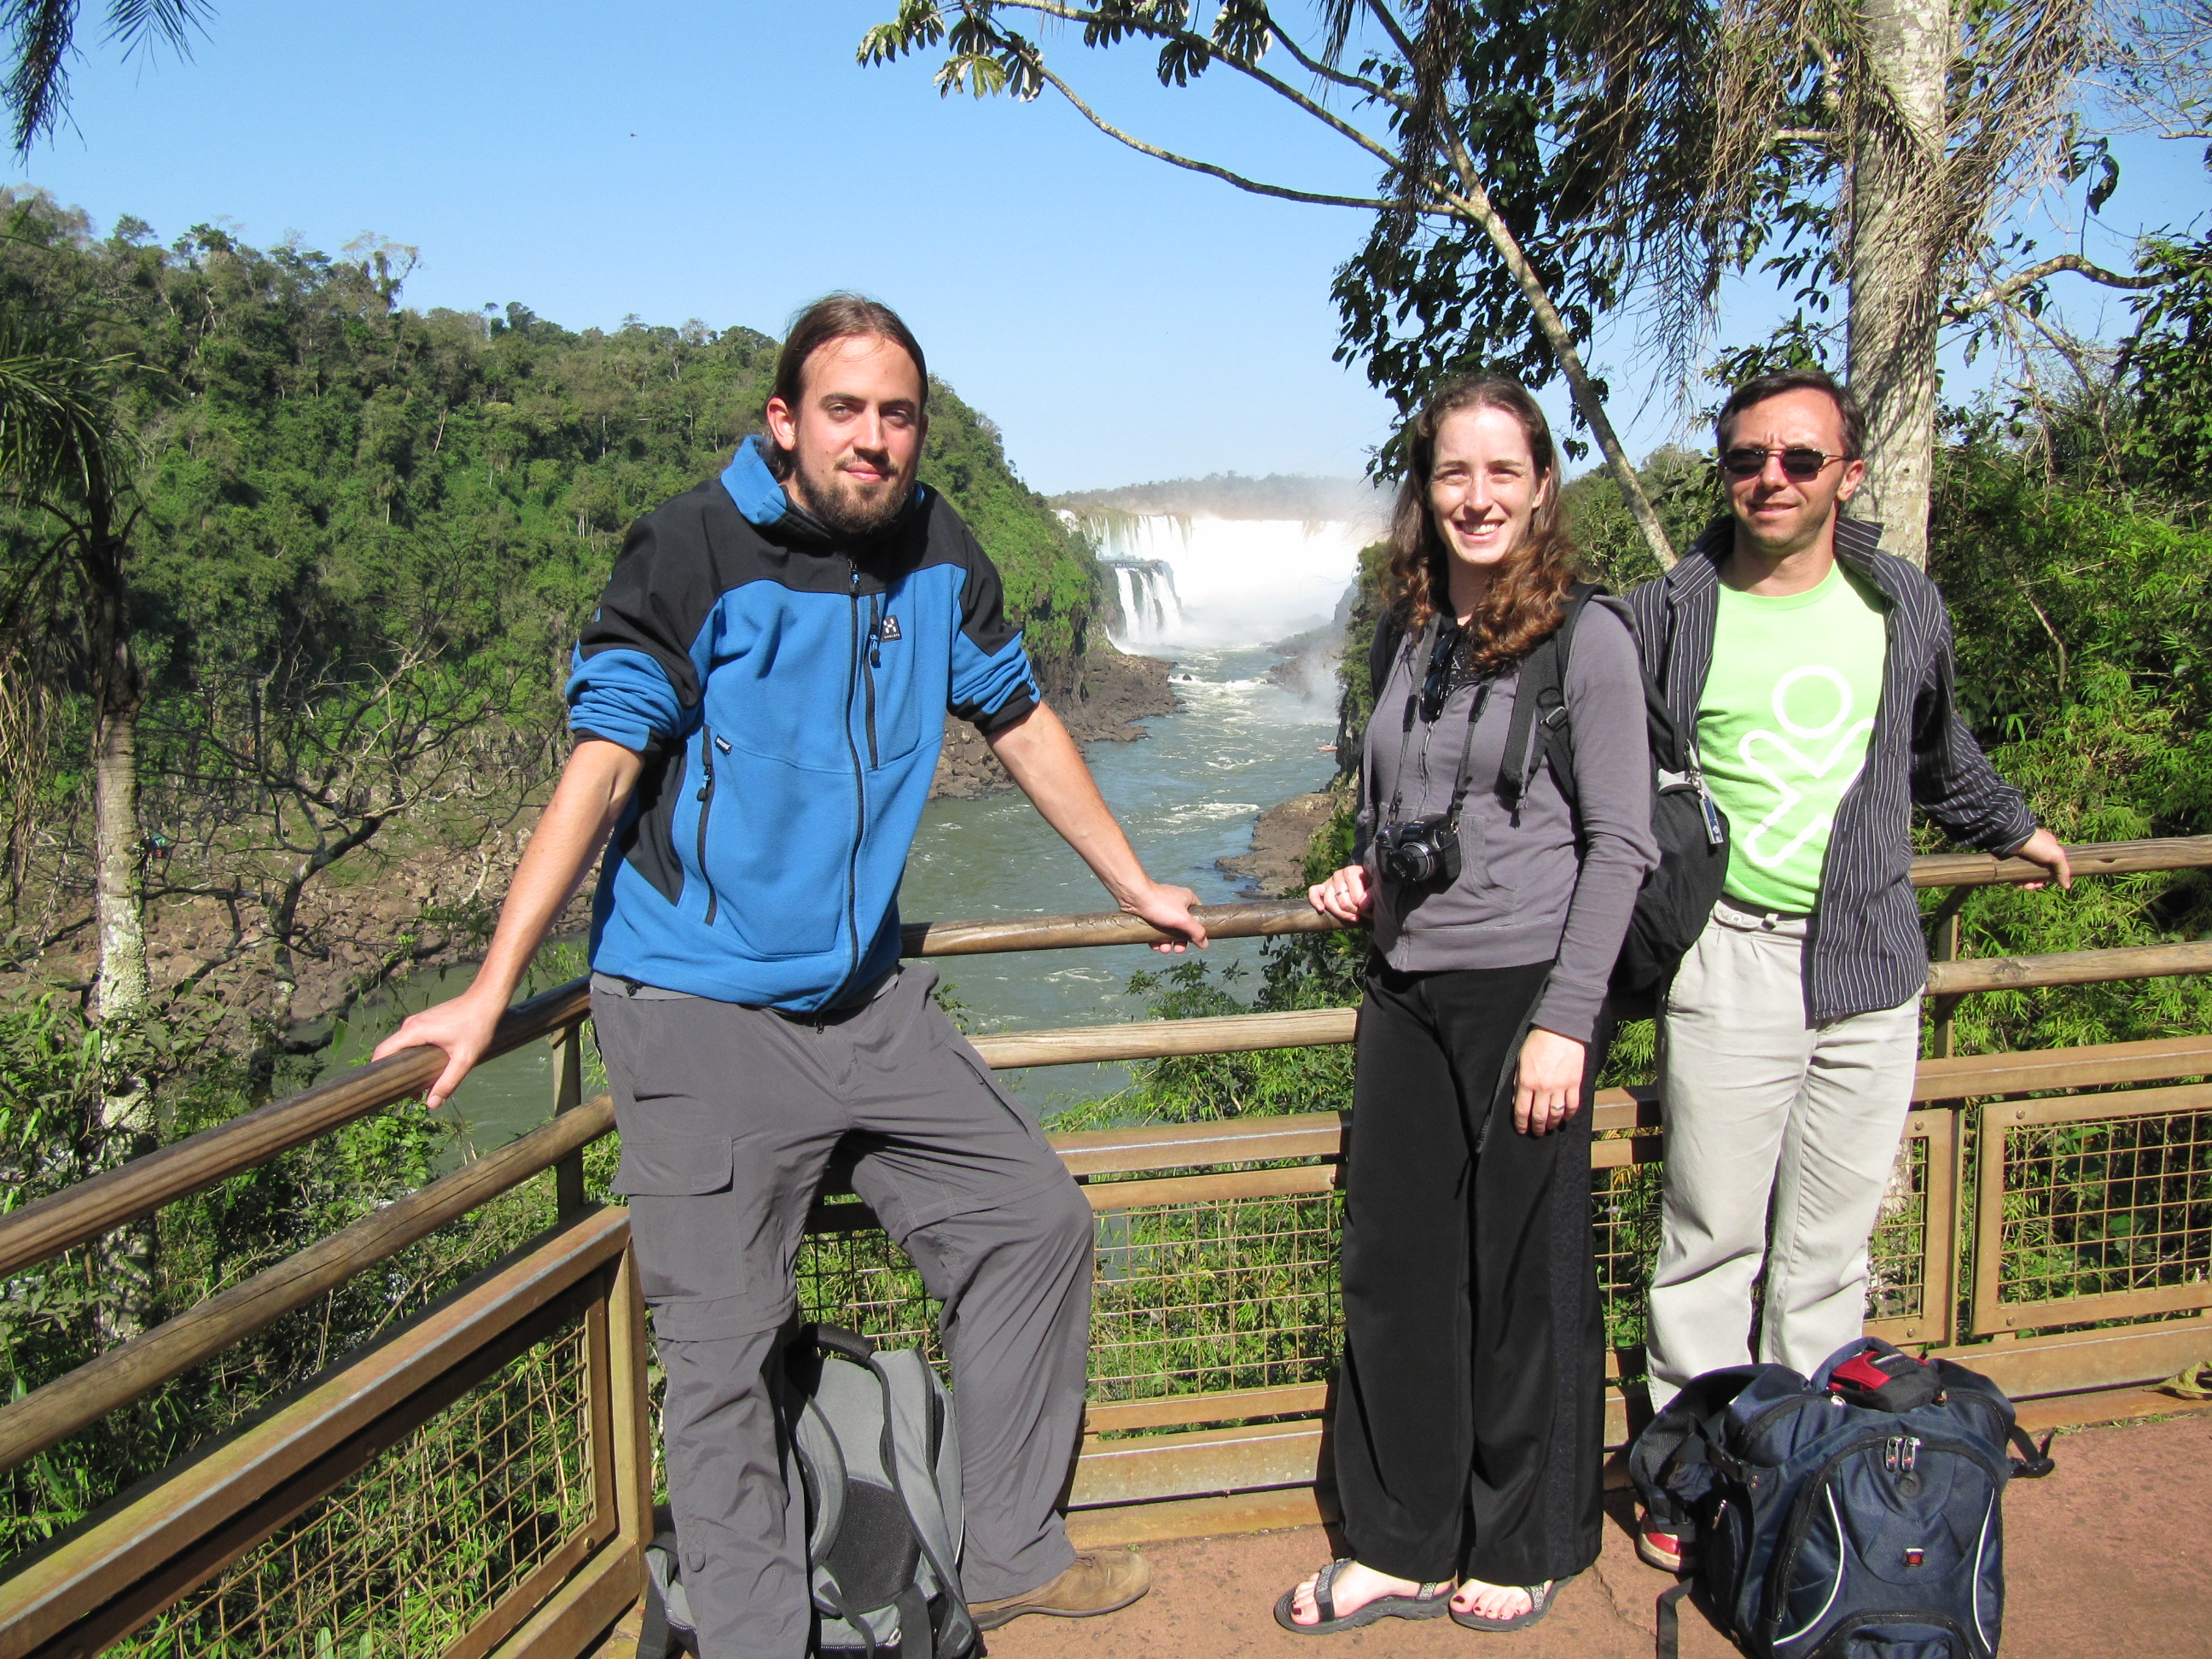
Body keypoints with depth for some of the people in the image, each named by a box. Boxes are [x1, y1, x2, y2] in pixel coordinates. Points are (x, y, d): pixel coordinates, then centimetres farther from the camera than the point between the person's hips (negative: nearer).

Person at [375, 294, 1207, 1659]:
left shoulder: (939, 553, 4)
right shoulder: (695, 549, -12)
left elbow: (1021, 723, 17)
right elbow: (602, 766, -16)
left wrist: (1134, 884, 24)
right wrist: (490, 992, -21)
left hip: (868, 999, 6)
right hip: (701, 1012, -6)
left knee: (1036, 1225, 9)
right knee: (724, 1349, -3)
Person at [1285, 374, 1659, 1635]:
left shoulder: (1585, 635, -7)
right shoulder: (1414, 636, 11)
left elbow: (1621, 843, -10)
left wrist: (1565, 1019, -15)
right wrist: (1361, 880, 4)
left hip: (1527, 992, -5)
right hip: (1408, 989, 6)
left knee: (1525, 1280, 7)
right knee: (1394, 1270, 9)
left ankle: (1524, 1548, 26)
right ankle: (1402, 1546, 25)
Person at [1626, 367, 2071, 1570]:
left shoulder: (1903, 607, 8)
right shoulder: (1668, 614, -1)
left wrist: (2012, 829, 41)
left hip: (1871, 971, 3)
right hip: (1728, 964, -3)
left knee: (1831, 1247, 9)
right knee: (1710, 1241, 1)